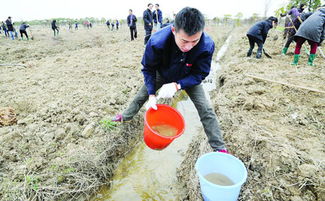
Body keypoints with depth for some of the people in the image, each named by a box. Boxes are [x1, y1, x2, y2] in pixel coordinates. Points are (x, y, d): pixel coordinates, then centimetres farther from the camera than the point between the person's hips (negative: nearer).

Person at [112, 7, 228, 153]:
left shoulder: (207, 46, -38)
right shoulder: (156, 42, -39)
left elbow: (199, 74, -23)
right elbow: (148, 69, -19)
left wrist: (176, 85, -39)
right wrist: (152, 95, -25)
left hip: (188, 78, -1)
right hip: (162, 74, 1)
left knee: (205, 109, -10)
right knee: (141, 95, 14)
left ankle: (220, 148, 6)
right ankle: (125, 117, 45)